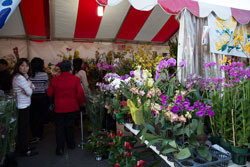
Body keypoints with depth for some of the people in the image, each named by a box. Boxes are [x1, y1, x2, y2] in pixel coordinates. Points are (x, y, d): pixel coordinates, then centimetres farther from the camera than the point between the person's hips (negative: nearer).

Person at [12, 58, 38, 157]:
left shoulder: (24, 76, 10)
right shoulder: (19, 78, -20)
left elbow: (32, 86, 6)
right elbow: (30, 92, -20)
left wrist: (29, 88, -14)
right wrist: (29, 89, 0)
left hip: (24, 105, 9)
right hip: (22, 107, -9)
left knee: (22, 128, 20)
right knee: (23, 129, 3)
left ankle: (22, 147, 35)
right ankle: (24, 151, 16)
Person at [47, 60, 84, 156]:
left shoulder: (54, 80, -8)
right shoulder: (75, 79, -11)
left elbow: (49, 93, -1)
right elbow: (80, 93, -13)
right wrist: (80, 104, 1)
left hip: (59, 107, 0)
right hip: (71, 106, 1)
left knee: (59, 127, 10)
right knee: (69, 126, 17)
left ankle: (60, 149, 10)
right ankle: (71, 144, 31)